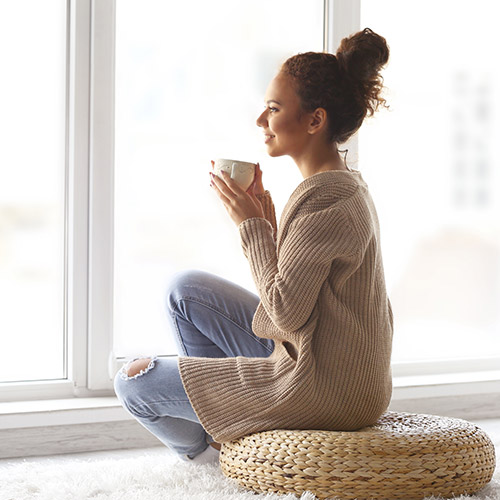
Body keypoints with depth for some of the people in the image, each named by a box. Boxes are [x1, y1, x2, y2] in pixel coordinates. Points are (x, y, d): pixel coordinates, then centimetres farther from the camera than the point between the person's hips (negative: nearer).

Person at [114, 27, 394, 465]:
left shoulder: (323, 199, -22)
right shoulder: (347, 184, 9)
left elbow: (285, 311, -23)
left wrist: (252, 226, -14)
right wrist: (265, 217, 2)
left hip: (322, 391, -10)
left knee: (133, 380, -1)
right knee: (185, 288, 18)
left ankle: (214, 446, 24)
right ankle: (217, 418, 25)